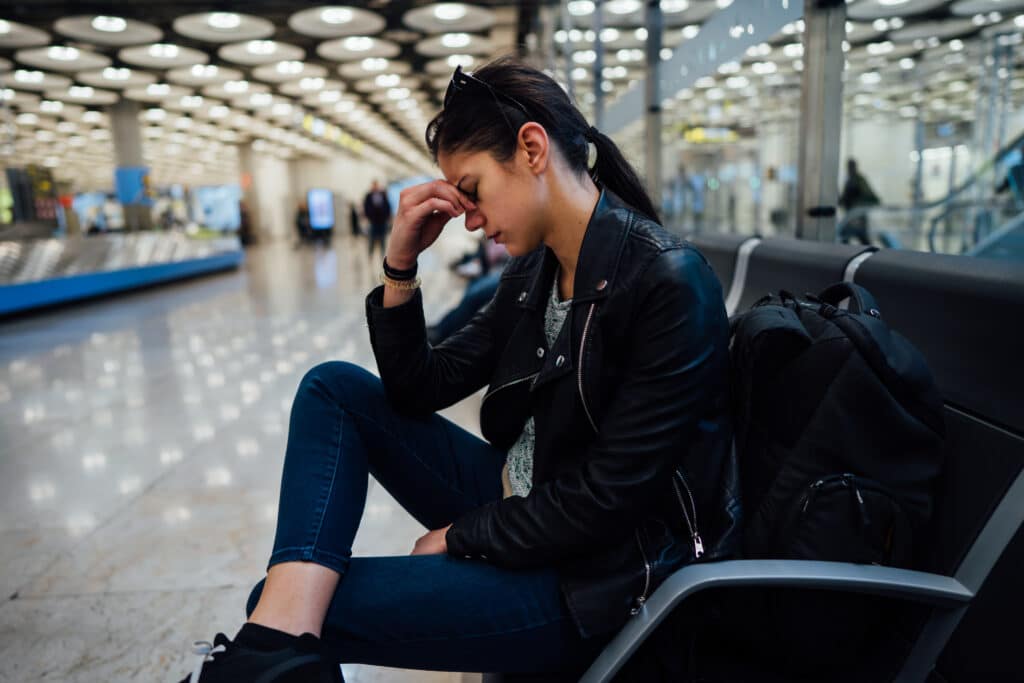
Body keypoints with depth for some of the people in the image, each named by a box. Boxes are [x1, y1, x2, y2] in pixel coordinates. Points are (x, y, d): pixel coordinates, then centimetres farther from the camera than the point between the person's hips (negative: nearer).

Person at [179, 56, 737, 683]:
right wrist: (402, 265, -9)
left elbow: (610, 496, -22)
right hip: (515, 501, 8)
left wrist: (460, 535, -11)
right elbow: (420, 389, 4)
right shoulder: (533, 269, 2)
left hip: (592, 575, -8)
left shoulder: (669, 282, -22)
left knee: (325, 604, -22)